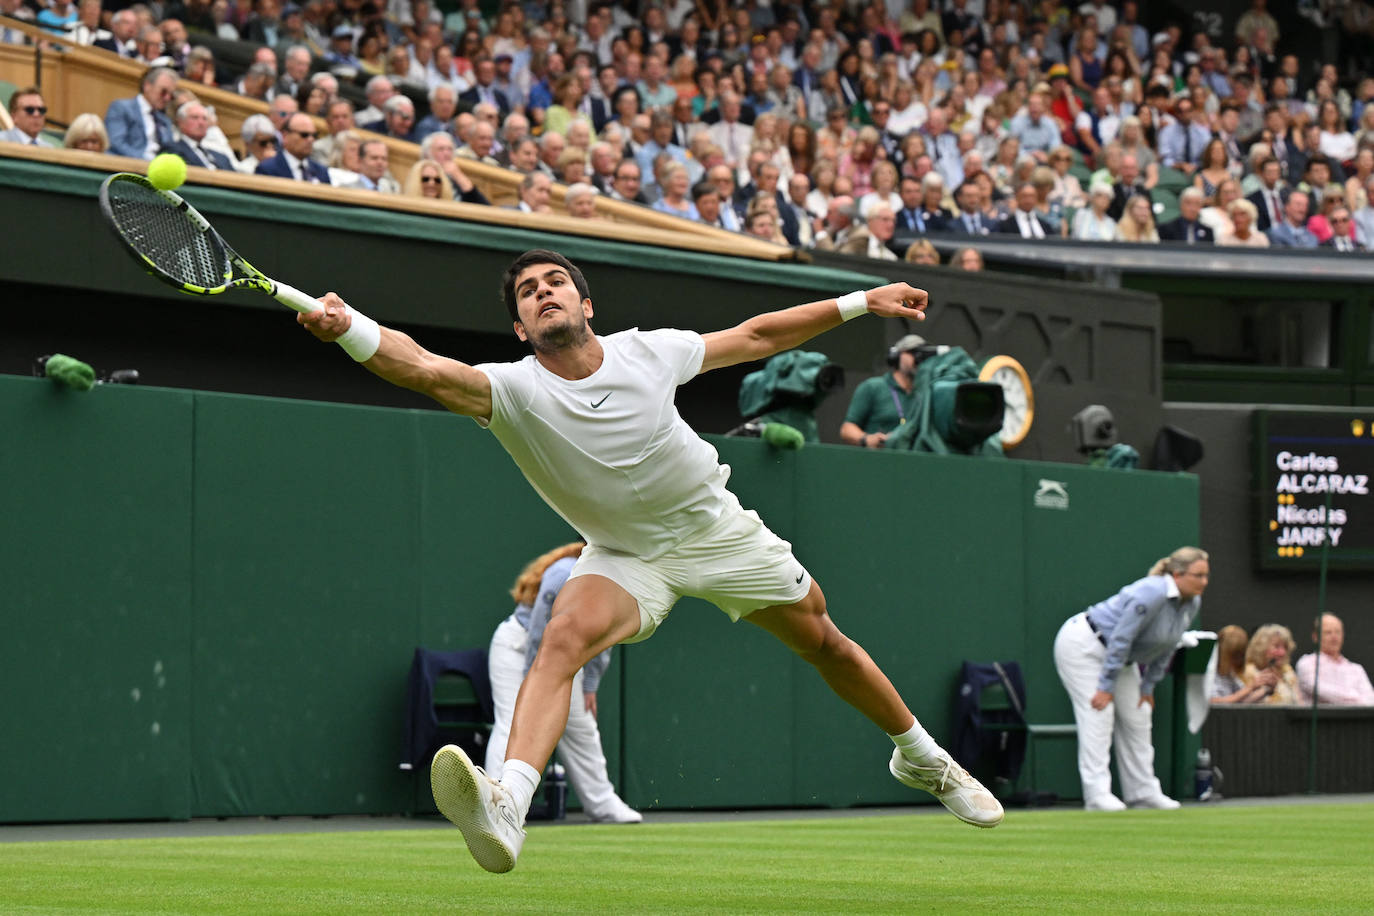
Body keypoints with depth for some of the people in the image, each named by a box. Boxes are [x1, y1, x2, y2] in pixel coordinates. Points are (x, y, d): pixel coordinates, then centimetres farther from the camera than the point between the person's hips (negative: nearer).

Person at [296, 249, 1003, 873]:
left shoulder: (647, 352, -15)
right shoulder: (514, 390, -22)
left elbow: (757, 337, 0)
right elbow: (424, 369, -42)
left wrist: (861, 302, 2)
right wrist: (345, 327, -60)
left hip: (718, 530, 2)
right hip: (625, 558, -2)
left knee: (823, 643, 11)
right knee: (564, 638, -31)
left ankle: (919, 756, 40)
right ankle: (506, 808, -51)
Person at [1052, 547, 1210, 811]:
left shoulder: (1192, 604, -4)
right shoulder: (1150, 594, -32)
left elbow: (1165, 649, 7)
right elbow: (1120, 640, -29)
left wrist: (1148, 687, 6)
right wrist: (1106, 687, -26)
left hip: (1120, 657, 9)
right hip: (1083, 646, -9)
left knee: (1137, 716, 6)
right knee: (1098, 715, -16)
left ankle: (1144, 792, 10)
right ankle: (1097, 794, -21)